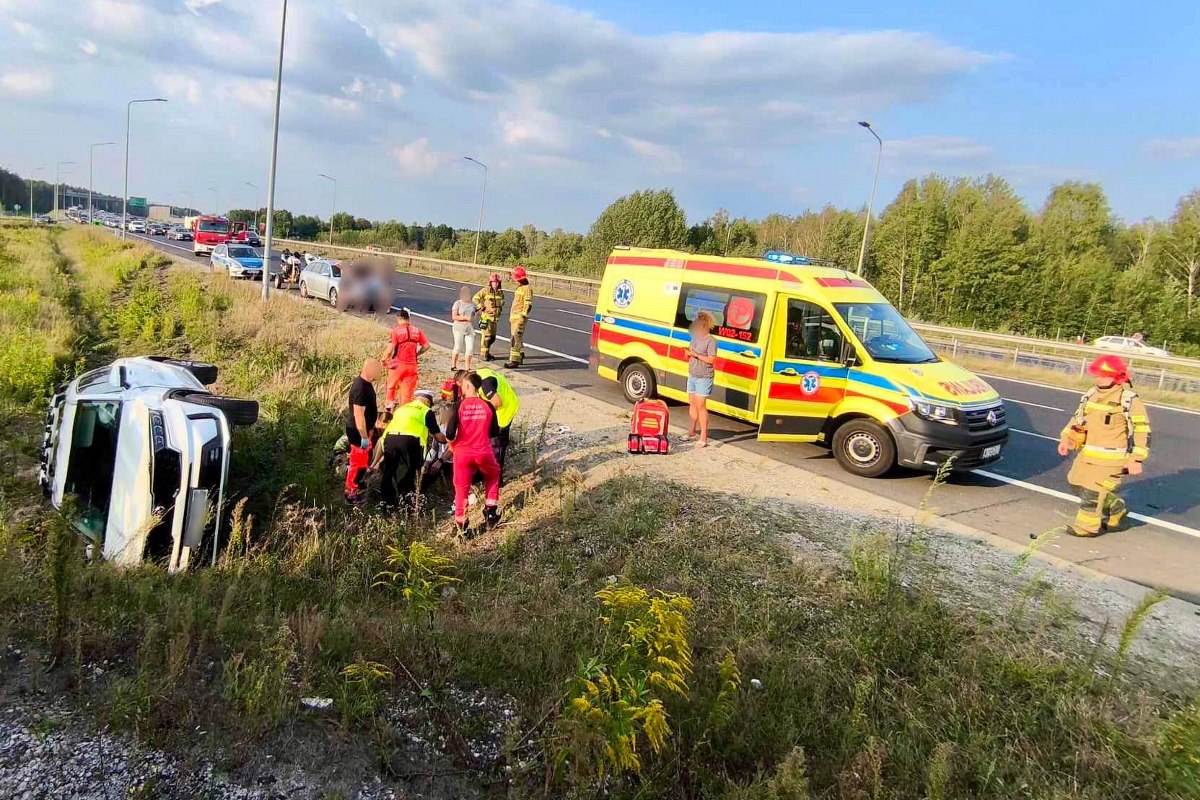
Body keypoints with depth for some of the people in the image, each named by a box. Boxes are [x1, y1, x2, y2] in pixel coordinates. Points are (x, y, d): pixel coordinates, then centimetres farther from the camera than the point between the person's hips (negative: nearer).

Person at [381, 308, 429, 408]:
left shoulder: (396, 330, -11)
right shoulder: (417, 330, 2)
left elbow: (390, 349, -15)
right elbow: (426, 346, 4)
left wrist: (384, 359, 1)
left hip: (398, 364, -3)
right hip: (412, 365, 3)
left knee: (391, 384, 23)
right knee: (408, 390, 11)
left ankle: (391, 402, 22)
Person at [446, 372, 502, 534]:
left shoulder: (459, 405, -8)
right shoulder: (488, 406, -2)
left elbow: (450, 434, -12)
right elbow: (495, 432, 6)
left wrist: (451, 439, 10)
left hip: (462, 453, -1)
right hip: (483, 452, 1)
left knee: (461, 487, 15)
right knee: (493, 475, 30)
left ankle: (460, 522, 21)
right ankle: (491, 509, 25)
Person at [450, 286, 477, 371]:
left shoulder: (472, 303, 9)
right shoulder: (457, 303, -6)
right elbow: (454, 316, -14)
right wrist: (466, 318, -20)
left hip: (469, 328, 4)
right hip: (459, 328, -4)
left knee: (470, 347, -1)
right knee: (458, 347, 4)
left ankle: (467, 367, 8)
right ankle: (453, 366, 20)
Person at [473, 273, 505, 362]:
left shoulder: (500, 292, 9)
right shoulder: (485, 290, -9)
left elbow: (502, 301, 29)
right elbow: (475, 298, -7)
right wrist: (481, 307, -11)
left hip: (495, 317, 6)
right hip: (486, 316, -6)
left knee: (492, 336, 11)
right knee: (486, 335, -8)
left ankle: (487, 352, 25)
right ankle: (483, 354, -1)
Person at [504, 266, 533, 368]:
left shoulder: (527, 288, -12)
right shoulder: (519, 287, 19)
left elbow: (528, 304, -17)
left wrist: (523, 316, -22)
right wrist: (511, 316, 26)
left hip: (520, 317, -10)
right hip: (514, 316, 10)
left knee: (516, 338, -14)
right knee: (518, 337, 16)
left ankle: (514, 360, -16)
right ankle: (520, 358, 26)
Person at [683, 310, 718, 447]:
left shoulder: (711, 340, -13)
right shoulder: (695, 338, 11)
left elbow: (711, 359, -19)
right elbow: (690, 353, 19)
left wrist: (696, 355, -19)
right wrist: (688, 353, -3)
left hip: (704, 378, -8)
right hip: (692, 376, 8)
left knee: (701, 406, -8)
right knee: (692, 404, 14)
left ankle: (703, 437, -3)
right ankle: (691, 432, 26)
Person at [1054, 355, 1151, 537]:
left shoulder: (1129, 400, -13)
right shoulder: (1092, 395, 7)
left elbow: (1142, 431, -12)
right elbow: (1078, 419, 17)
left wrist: (1136, 459, -17)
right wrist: (1066, 439, 5)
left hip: (1111, 458, -8)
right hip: (1088, 453, 8)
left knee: (1093, 490, -6)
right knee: (1078, 484, 15)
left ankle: (1087, 526, 10)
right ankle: (1116, 508, 33)